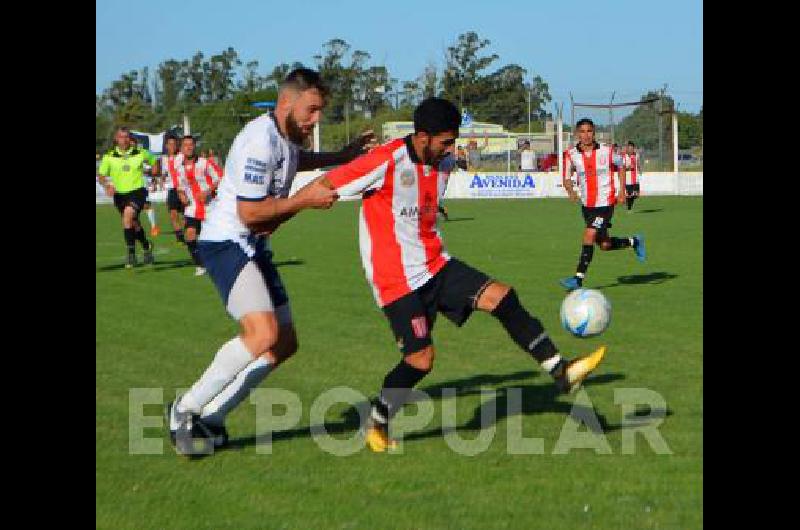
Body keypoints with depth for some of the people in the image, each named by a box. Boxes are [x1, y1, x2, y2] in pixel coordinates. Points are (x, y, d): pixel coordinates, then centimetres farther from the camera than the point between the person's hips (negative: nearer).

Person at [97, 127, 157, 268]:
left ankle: (131, 253, -23)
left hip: (137, 191, -3)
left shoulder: (140, 153, -3)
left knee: (127, 216, -28)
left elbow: (154, 162, 15)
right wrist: (107, 186, -21)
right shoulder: (109, 156, -2)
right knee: (134, 224, 15)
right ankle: (146, 247, 42)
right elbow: (101, 175, -2)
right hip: (119, 194, 3)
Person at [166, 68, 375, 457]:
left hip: (254, 247, 10)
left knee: (284, 343, 8)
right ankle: (184, 410, -14)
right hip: (226, 244, -10)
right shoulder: (260, 141, -21)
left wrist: (341, 156, 32)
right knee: (263, 334, -27)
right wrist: (305, 199, -17)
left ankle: (209, 417, 13)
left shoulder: (287, 135, 12)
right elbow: (250, 213, -22)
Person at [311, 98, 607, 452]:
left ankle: (561, 372, -5)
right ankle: (377, 423, 15)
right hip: (397, 278, -7)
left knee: (501, 296, -7)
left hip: (435, 265, 7)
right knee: (421, 358, -9)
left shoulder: (441, 164, 5)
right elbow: (323, 187, -17)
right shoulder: (386, 162, -20)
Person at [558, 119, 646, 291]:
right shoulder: (571, 154, -5)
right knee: (605, 245, 12)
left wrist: (621, 191, 4)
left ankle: (579, 278, -13)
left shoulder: (606, 151, -9)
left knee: (589, 236, -17)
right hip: (587, 204, 4)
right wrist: (571, 192, -18)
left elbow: (620, 165, 9)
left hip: (605, 202, -4)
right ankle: (634, 242, 39)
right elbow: (566, 177, 3)